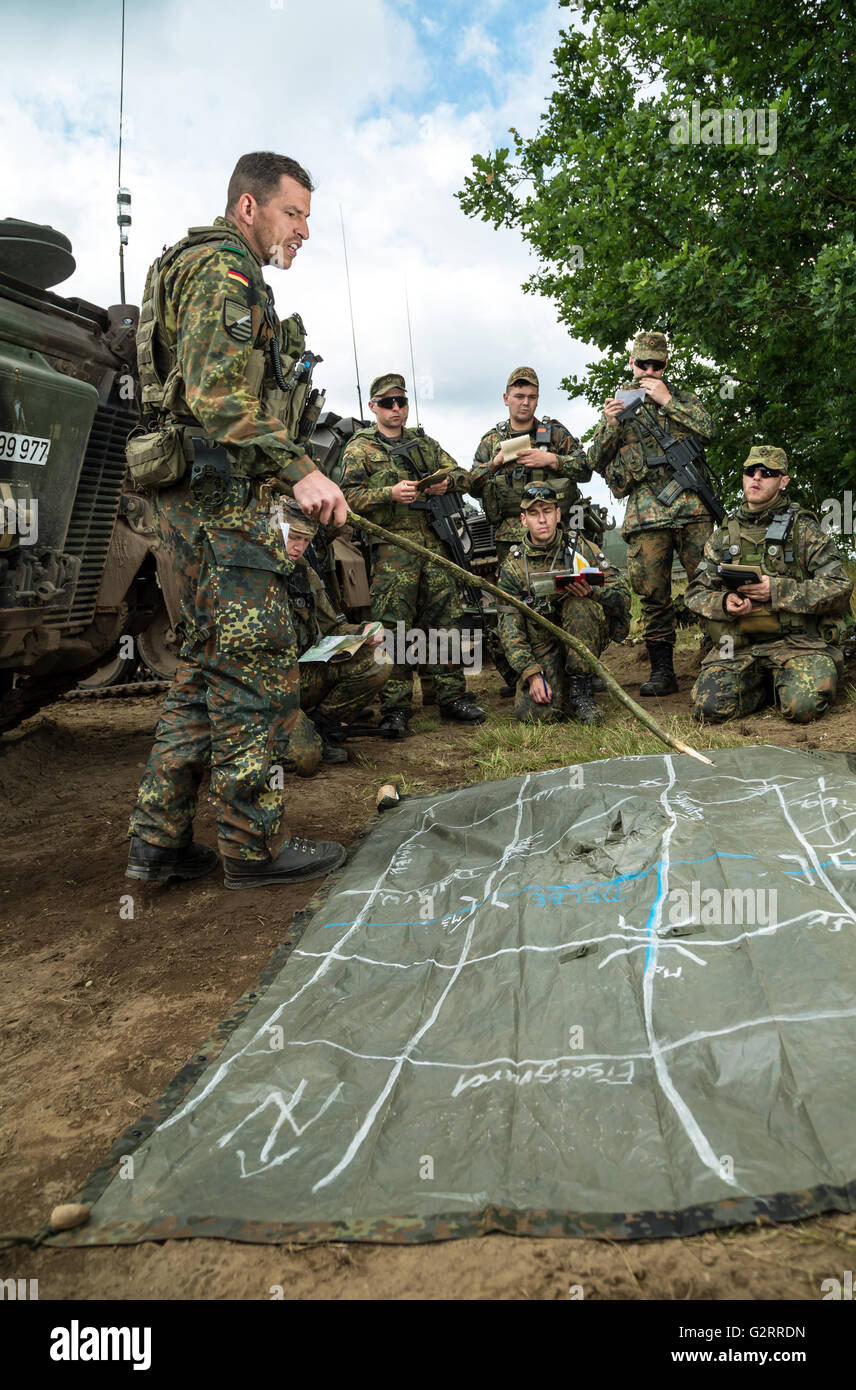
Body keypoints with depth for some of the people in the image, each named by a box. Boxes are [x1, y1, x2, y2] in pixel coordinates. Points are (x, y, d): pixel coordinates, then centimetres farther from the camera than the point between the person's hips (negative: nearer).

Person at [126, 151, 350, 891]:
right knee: (259, 667, -7)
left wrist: (271, 517, 25)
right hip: (219, 493, -11)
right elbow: (218, 393, -21)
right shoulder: (224, 266, -6)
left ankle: (159, 842, 14)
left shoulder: (220, 271, 28)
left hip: (200, 496, 11)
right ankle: (255, 845, 2)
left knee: (211, 666, 11)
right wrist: (299, 470, -25)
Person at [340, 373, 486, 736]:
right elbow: (351, 496, -3)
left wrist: (446, 482, -5)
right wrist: (391, 493, -19)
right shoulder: (360, 447, 9)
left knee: (443, 621, 4)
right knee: (394, 628, -9)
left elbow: (463, 474, 18)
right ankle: (395, 708, -6)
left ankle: (452, 697, 11)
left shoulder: (425, 443, 22)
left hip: (434, 542, 4)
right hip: (391, 544, -4)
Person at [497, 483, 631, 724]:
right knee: (532, 711, -25)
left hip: (589, 637, 0)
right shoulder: (513, 567, -1)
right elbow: (509, 626, -6)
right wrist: (532, 673, -19)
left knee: (579, 605, -32)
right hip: (543, 646, 0)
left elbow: (623, 596, -6)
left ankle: (580, 689, -19)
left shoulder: (580, 547, -2)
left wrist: (591, 592, -29)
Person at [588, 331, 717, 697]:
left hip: (691, 504, 0)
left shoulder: (682, 398, 17)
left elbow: (709, 430, -1)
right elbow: (596, 461, 11)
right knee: (653, 593, -1)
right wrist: (611, 425, -6)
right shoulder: (617, 404, 18)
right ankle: (661, 671, 5)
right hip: (645, 511, 0)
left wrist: (668, 401, -4)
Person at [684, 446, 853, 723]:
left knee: (803, 706, -28)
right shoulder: (724, 534, 15)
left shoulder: (803, 529, 4)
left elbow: (840, 588, -5)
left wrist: (777, 590, -17)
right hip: (738, 645, 3)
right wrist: (723, 603, -10)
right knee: (709, 707, -21)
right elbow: (697, 593, 15)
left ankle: (786, 681, 8)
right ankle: (764, 684, 8)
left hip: (797, 641, -2)